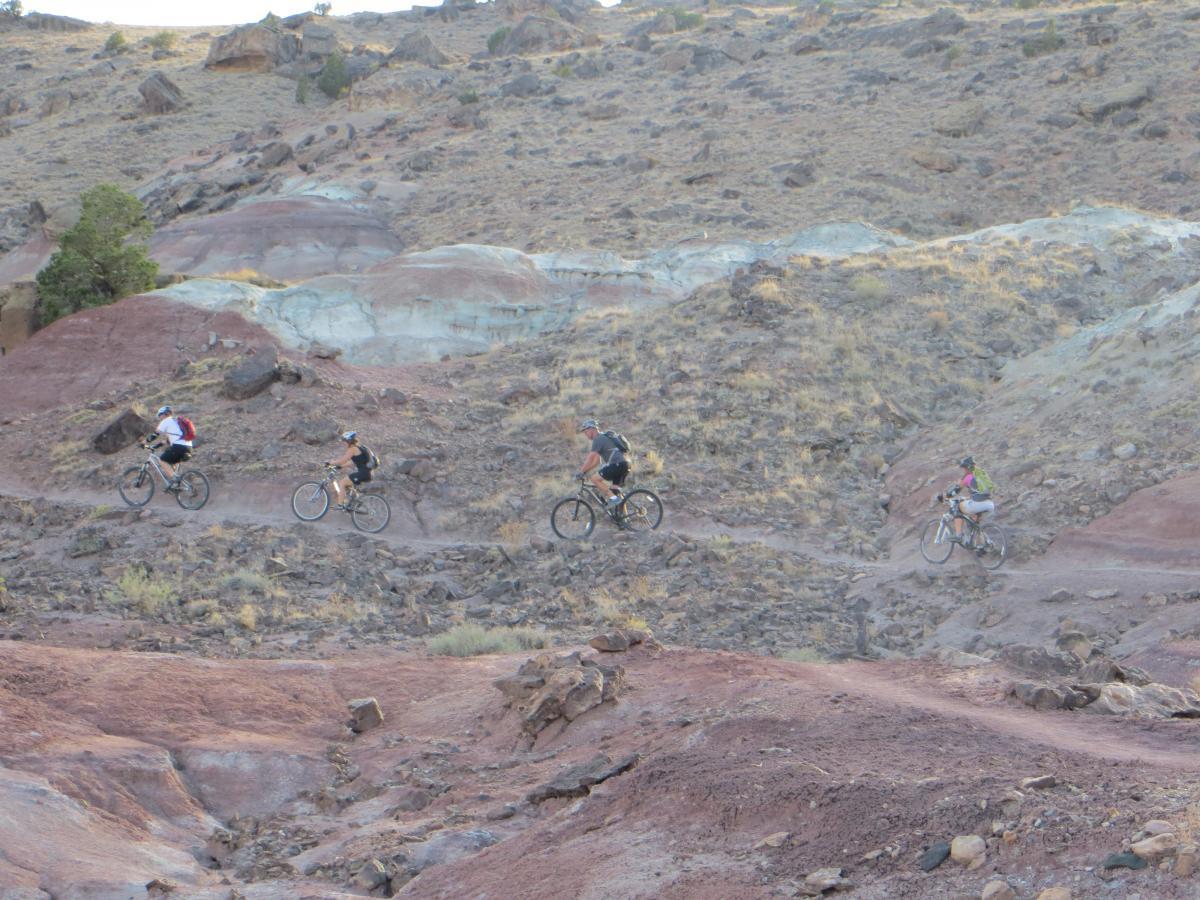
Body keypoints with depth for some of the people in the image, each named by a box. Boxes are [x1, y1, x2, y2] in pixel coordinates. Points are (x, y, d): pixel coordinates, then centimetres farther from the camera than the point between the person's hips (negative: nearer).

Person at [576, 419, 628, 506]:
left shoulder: (598, 439, -6)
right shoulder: (602, 438, 25)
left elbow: (590, 459, -12)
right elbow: (596, 461, 26)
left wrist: (581, 472, -8)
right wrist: (585, 470, 19)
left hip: (618, 464, -10)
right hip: (624, 464, 10)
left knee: (595, 478, -9)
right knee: (615, 489, 15)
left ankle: (616, 497, -12)